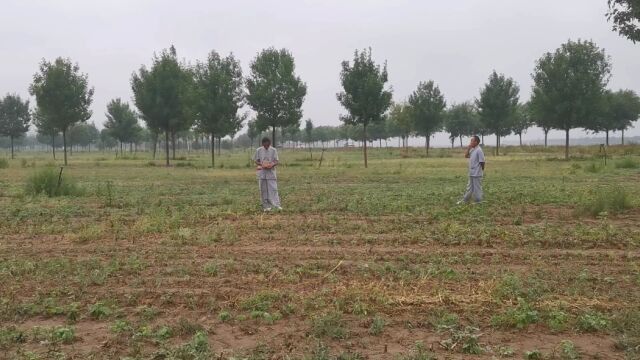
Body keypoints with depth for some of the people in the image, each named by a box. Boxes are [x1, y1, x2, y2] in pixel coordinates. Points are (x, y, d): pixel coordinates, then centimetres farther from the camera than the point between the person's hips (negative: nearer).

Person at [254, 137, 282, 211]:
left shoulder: (273, 150, 0)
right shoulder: (258, 150, 3)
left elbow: (276, 161, 0)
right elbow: (256, 161, 5)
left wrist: (272, 164, -22)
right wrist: (261, 164, -16)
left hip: (271, 172, -1)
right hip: (262, 172, 1)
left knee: (273, 189, -9)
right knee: (263, 190, 4)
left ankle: (277, 205, -14)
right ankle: (266, 206, 10)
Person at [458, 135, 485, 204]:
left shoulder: (479, 150, -18)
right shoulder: (472, 150, 9)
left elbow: (482, 162, -17)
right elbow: (466, 156, 12)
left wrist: (482, 171, -10)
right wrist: (468, 148, 1)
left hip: (477, 173, -9)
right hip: (471, 173, 9)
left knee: (477, 188, 1)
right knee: (470, 187, 16)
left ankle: (478, 202, 10)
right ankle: (465, 200, 24)